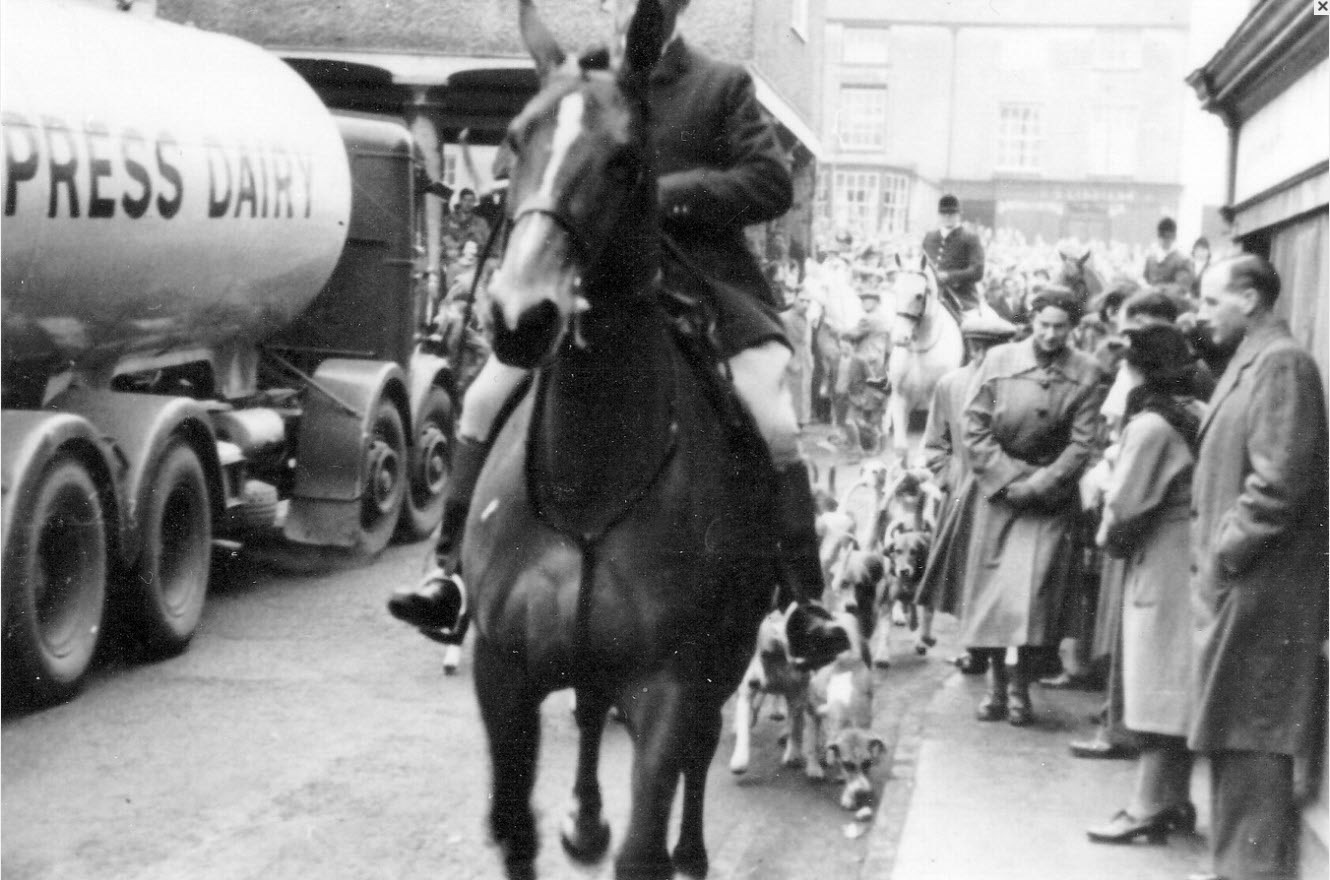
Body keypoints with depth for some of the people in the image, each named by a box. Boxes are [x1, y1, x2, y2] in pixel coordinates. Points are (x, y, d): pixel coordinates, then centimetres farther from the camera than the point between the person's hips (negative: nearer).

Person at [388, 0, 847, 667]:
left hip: (702, 282, -3)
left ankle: (803, 605, -6)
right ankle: (452, 575, 1)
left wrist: (665, 193, -15)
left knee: (775, 428, -18)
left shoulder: (723, 85, 4)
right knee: (484, 401, -8)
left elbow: (772, 184, -6)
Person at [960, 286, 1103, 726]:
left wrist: (1040, 482, -15)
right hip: (998, 490, 1)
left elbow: (1082, 442, -5)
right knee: (992, 586, 2)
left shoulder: (1085, 373, -2)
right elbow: (975, 429, -2)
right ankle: (996, 682, 14)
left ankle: (1020, 685, 3)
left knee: (1034, 588, -9)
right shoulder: (998, 360, 0)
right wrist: (1010, 477, -10)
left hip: (1051, 497, -1)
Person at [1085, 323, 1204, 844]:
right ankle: (1175, 800, 20)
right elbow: (1193, 492, 10)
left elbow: (1126, 504, -16)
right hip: (1191, 562, 8)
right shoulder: (1196, 415, 6)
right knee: (1178, 687, 13)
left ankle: (1149, 808, 1)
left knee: (1156, 685, -3)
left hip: (1160, 568, -8)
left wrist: (1108, 538, 4)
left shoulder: (1151, 424, -16)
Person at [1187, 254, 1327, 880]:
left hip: (1258, 588, -10)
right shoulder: (1248, 362, 17)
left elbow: (1277, 484, -21)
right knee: (1232, 737, 15)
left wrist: (1224, 554, -15)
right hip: (1232, 584, 10)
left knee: (1251, 740, -5)